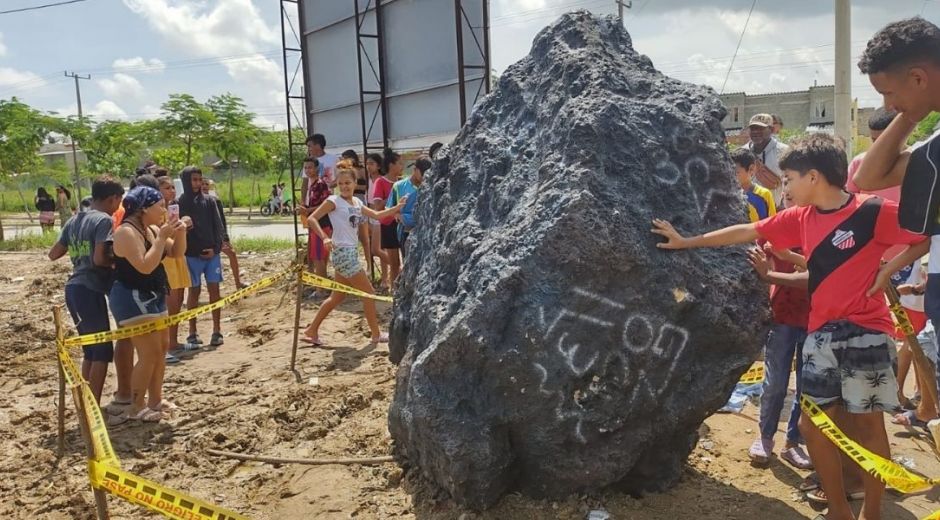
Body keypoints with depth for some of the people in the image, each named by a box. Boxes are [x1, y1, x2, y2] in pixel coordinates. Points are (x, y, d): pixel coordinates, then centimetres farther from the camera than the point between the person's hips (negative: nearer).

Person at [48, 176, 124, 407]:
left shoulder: (74, 221, 14)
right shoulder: (103, 220, -11)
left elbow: (53, 254, 19)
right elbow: (99, 259, -21)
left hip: (73, 288, 9)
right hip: (90, 290, -9)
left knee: (90, 350, 17)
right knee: (103, 351, -2)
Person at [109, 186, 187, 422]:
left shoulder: (151, 229, 7)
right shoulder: (127, 232, -20)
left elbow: (176, 253, 11)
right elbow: (145, 266, -30)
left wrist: (180, 232, -7)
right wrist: (161, 237, -25)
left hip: (153, 297, 10)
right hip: (133, 299, -10)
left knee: (162, 347, 16)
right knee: (150, 353, -8)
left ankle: (155, 399, 29)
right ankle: (136, 407, 6)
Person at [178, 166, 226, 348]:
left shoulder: (208, 202, 4)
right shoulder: (180, 203, -2)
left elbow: (218, 227, 4)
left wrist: (215, 248, -5)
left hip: (211, 253, 2)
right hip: (191, 255, -2)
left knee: (214, 290, 2)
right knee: (194, 291, 4)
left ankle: (217, 331, 8)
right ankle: (192, 332, 13)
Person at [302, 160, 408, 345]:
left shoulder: (357, 202, 13)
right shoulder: (334, 201, -9)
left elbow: (376, 215, 19)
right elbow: (311, 219, -15)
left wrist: (398, 207, 10)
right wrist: (325, 237, -27)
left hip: (351, 251, 8)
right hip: (343, 252, -8)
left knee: (338, 296, 13)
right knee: (368, 292, -2)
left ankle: (311, 331, 21)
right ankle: (376, 334, 10)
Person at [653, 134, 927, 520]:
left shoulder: (873, 211, -11)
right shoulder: (800, 218, 7)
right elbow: (745, 233, 12)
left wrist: (887, 270, -10)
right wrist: (686, 243, 15)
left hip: (865, 331, -6)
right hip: (821, 332, 6)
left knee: (867, 425, 4)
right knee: (814, 424, 6)